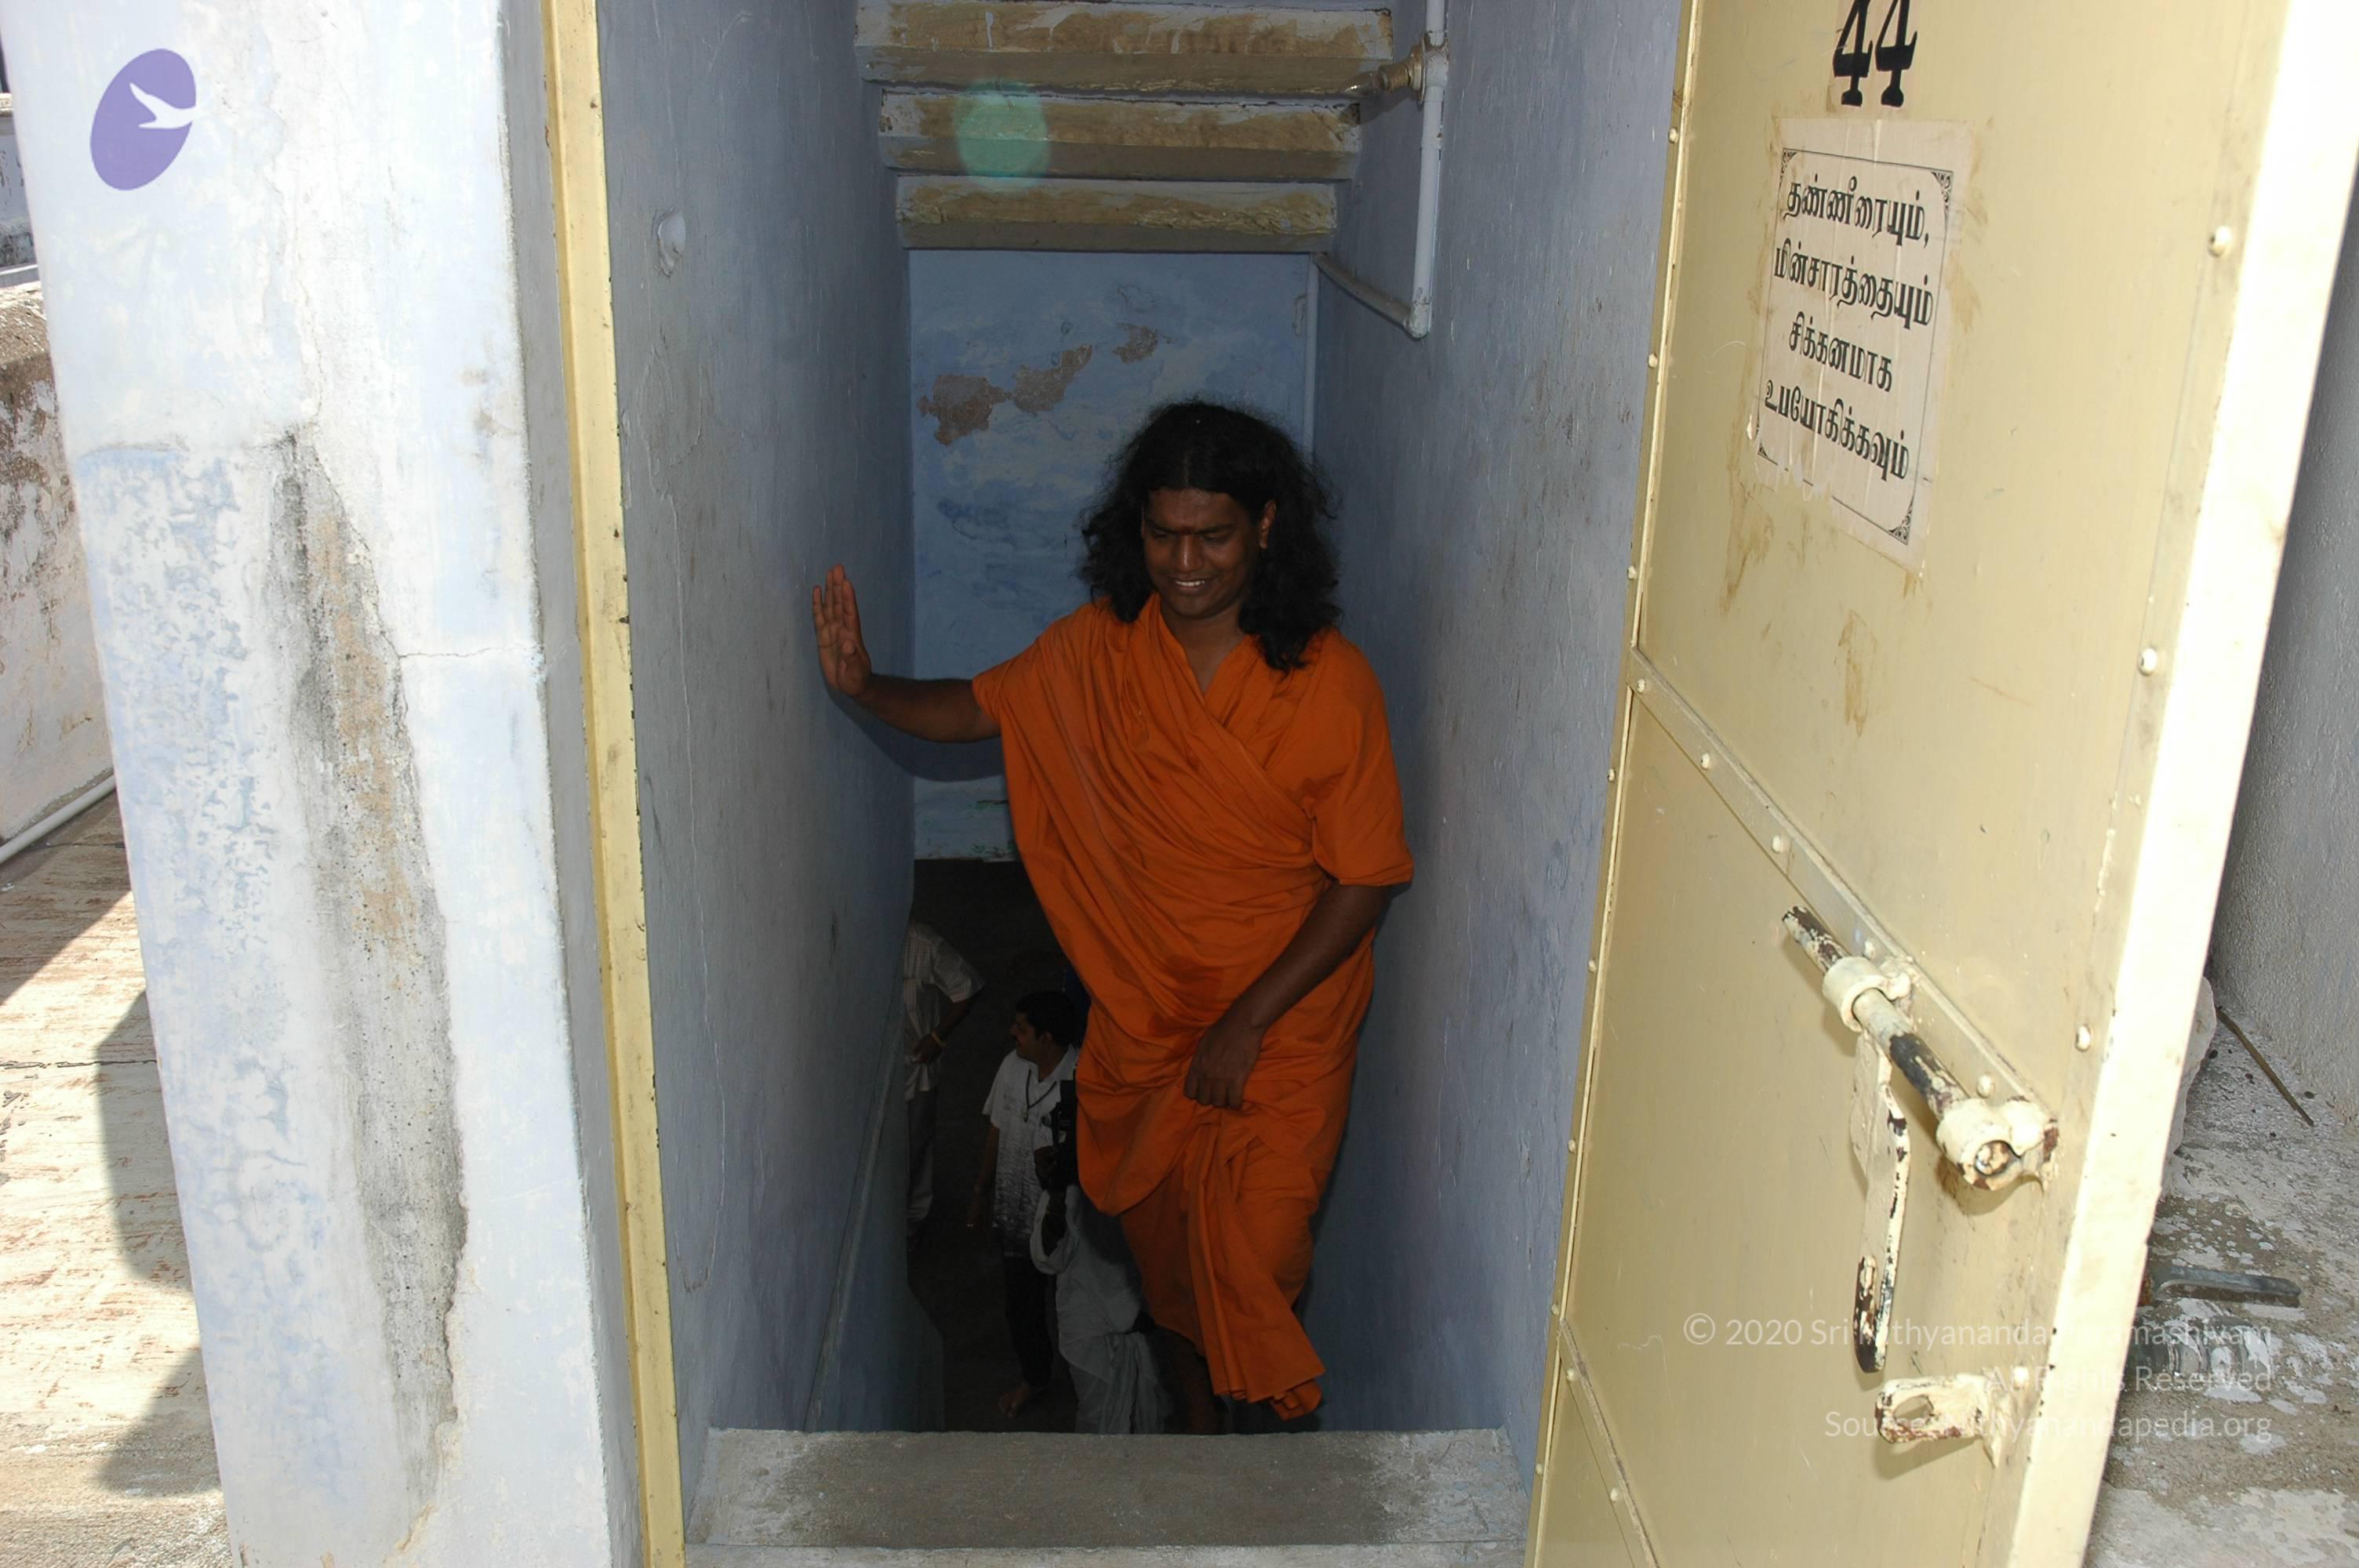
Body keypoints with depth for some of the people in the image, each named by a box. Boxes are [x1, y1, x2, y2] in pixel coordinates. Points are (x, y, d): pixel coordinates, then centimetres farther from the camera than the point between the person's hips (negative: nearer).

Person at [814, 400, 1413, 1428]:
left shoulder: (1331, 681, -19)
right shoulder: (1100, 647, -7)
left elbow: (1363, 880, -15)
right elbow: (978, 708, 7)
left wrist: (1248, 1022, -18)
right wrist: (865, 687, -12)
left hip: (1285, 1020, -4)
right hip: (1142, 1012, 4)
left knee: (1249, 1252, -2)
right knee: (1161, 1228, 18)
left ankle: (1271, 1412, 29)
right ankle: (1193, 1408, 45)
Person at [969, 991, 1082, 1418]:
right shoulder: (1013, 1067, -6)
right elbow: (997, 1133, 7)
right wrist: (981, 1193, 15)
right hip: (1015, 1214, 5)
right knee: (1022, 1307, 21)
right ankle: (1034, 1378, 46)